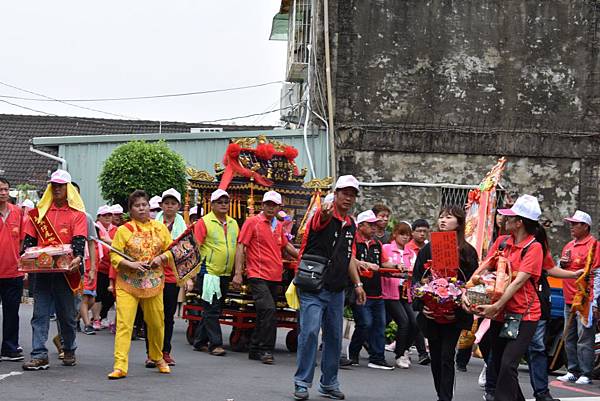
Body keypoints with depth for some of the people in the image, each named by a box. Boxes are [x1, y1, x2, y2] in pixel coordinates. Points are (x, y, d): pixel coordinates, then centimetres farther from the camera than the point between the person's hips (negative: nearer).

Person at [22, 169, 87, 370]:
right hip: (41, 270, 2)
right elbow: (29, 239, 10)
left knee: (66, 314, 8)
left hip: (66, 271, -2)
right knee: (40, 314, -4)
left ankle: (69, 351, 24)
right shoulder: (39, 212, 12)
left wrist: (78, 258, -26)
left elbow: (79, 240, -8)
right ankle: (39, 355, -7)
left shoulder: (77, 214, 4)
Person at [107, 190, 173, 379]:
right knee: (124, 324, -11)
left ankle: (157, 358, 35)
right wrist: (131, 265, -20)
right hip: (127, 284, -3)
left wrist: (161, 258, -9)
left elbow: (172, 250, 11)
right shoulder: (123, 230, -2)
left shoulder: (160, 228, 7)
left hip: (154, 283, 3)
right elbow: (114, 256, -5)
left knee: (156, 323, 11)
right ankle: (120, 366, -13)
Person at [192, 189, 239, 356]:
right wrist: (197, 270, -17)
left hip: (225, 274, 7)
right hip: (209, 272, -7)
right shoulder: (204, 222, -6)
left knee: (214, 310, 11)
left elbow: (238, 247, 19)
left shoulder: (233, 223, 13)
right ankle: (215, 344, -5)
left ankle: (200, 341, 20)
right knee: (211, 310, -6)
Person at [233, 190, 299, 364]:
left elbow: (286, 245, 33)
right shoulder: (252, 222, -3)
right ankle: (266, 350, -16)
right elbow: (241, 247, -6)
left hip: (275, 277, 7)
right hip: (258, 275, -7)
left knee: (264, 314, 10)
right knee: (269, 311, -20)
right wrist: (238, 273, -13)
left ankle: (255, 350, 19)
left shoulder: (278, 226, 15)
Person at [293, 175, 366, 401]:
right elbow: (321, 219, -37)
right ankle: (302, 383, -4)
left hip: (337, 290, 7)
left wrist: (357, 284, 16)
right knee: (310, 332, -13)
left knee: (334, 336, 11)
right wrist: (326, 213, -61)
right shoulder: (323, 215, -10)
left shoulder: (350, 224, 13)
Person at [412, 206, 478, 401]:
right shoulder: (428, 249, 7)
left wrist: (459, 310, -13)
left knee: (447, 356, -10)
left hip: (454, 316, -3)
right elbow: (416, 279, 5)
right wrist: (421, 305, -10)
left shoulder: (467, 252, 0)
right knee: (435, 356, 10)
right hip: (431, 312, 3)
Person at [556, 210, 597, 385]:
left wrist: (594, 300, -17)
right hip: (569, 300, 8)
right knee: (569, 338, 11)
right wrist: (562, 263, 6)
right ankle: (572, 372, 18)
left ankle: (585, 375, -6)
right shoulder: (569, 246, 19)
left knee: (584, 339, -8)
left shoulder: (593, 245, -7)